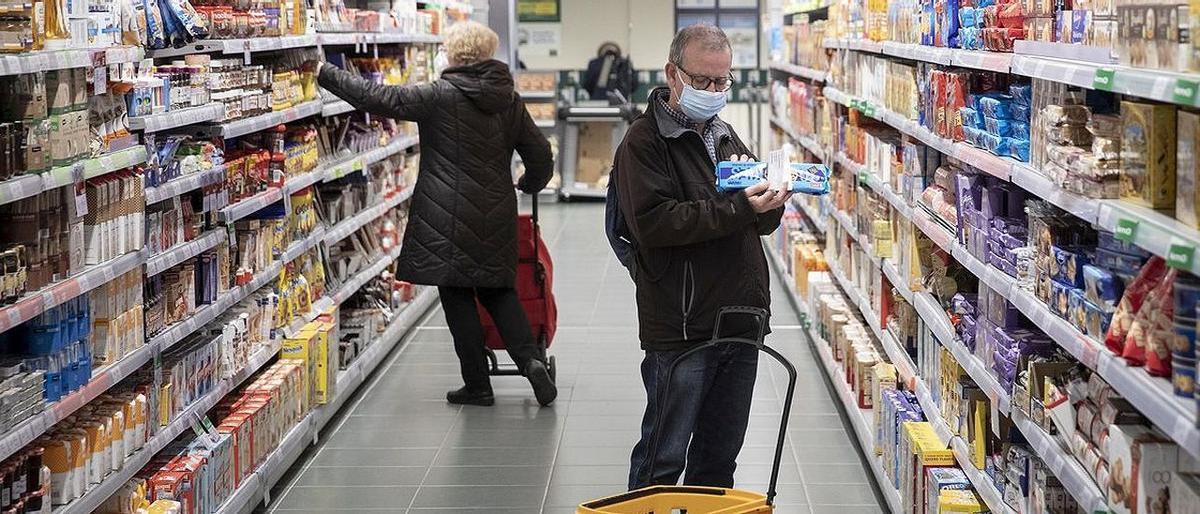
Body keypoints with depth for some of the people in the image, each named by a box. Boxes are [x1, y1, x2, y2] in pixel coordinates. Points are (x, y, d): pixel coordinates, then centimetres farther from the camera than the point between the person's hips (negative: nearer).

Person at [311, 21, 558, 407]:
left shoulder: (440, 96, -10)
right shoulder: (509, 100, 6)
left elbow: (379, 98, -11)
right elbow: (540, 155, 11)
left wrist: (326, 74, -2)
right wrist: (530, 184, 34)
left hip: (449, 218, -5)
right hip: (496, 216, 5)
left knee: (458, 296, 4)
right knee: (497, 289, 17)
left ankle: (477, 385, 10)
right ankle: (531, 359, 0)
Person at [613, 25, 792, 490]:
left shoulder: (725, 138, 17)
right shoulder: (644, 143, -7)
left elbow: (762, 225, 20)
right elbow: (652, 222, -21)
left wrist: (769, 202, -4)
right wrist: (738, 210, -24)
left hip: (741, 324, 7)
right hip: (681, 328, -7)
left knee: (721, 453, 16)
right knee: (664, 456, -1)